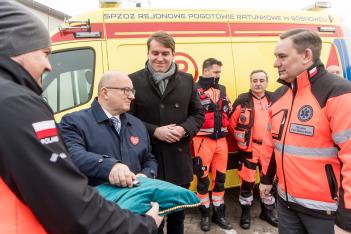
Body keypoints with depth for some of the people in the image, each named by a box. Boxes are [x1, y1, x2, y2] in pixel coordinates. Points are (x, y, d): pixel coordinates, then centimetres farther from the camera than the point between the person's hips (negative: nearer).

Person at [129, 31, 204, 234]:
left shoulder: (187, 80, 4)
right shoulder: (134, 81, -7)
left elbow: (198, 114, 9)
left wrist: (184, 129, -11)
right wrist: (155, 131, -17)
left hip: (179, 161, 3)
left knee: (178, 215, 22)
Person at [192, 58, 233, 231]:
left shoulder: (222, 89, 15)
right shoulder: (195, 89, -6)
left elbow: (227, 111, 20)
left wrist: (227, 106, 2)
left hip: (221, 139, 6)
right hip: (203, 139, -6)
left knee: (220, 177, 13)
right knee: (203, 178, 5)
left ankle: (219, 213, 27)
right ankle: (205, 214, 21)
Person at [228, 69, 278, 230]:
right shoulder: (243, 100, -7)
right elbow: (232, 123, -3)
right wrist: (241, 140, 0)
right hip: (249, 148, -3)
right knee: (247, 181, 3)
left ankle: (267, 211, 34)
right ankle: (245, 212, 22)